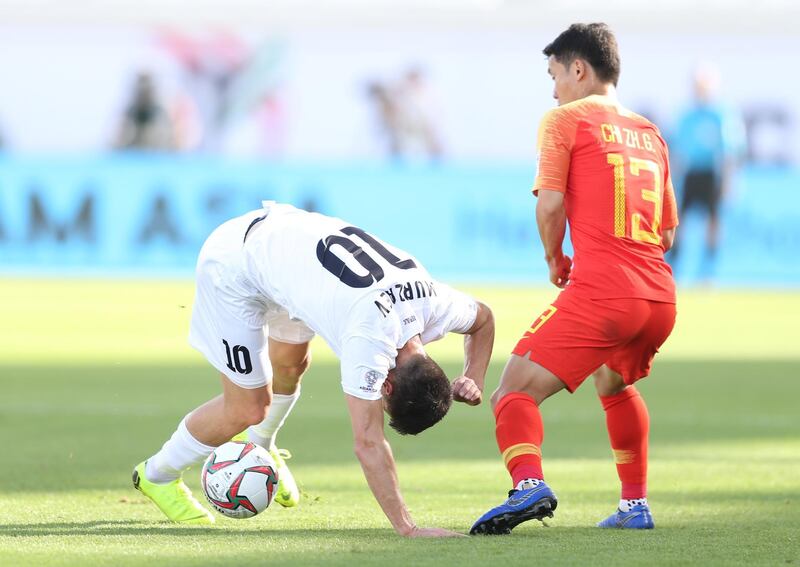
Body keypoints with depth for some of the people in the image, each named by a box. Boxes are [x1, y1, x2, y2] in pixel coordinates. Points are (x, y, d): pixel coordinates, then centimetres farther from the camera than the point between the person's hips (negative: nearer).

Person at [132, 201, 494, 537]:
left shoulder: (439, 303, -16)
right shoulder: (371, 335, -38)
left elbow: (483, 319, 10)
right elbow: (368, 442, -38)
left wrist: (473, 381, -8)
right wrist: (407, 528, -40)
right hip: (232, 262, -7)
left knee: (290, 365, 26)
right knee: (249, 409, -3)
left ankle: (257, 447, 57)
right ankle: (158, 476, 22)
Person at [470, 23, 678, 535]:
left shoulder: (566, 119, 4)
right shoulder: (649, 133, 22)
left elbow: (550, 204, -6)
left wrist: (555, 259, 10)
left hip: (600, 292, -7)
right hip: (661, 297, 7)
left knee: (515, 392, -6)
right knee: (614, 382, 34)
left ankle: (529, 485, -33)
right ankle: (635, 505, 32)